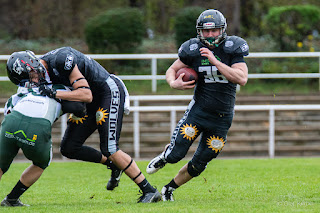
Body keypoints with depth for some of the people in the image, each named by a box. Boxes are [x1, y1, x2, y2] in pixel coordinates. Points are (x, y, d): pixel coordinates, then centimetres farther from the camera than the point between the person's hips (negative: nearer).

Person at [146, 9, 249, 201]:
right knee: (175, 155, -7)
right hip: (199, 111, 0)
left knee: (198, 165, 6)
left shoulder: (232, 48, -10)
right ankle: (164, 156, 30)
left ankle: (169, 189, 29)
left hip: (222, 118, 0)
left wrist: (215, 61, -26)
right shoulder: (193, 50, -6)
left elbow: (242, 79, -21)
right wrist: (174, 83, -16)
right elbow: (172, 70, 7)